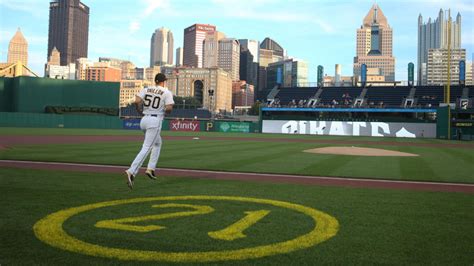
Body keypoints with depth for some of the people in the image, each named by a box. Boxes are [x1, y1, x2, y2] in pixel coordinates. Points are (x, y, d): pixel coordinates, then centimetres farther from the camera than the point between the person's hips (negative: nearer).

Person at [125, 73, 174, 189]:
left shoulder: (146, 89, 9)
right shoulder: (167, 92, -2)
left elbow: (136, 101, -8)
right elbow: (169, 108, -15)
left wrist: (138, 109, 11)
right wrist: (165, 112, 7)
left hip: (144, 120, 6)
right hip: (155, 121, -6)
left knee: (158, 143, 26)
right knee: (146, 148, -10)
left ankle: (150, 168, 17)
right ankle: (131, 172, -26)